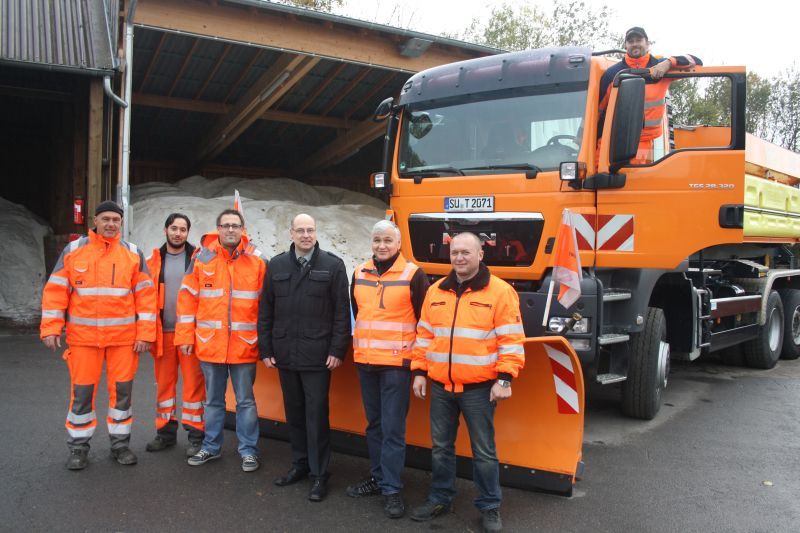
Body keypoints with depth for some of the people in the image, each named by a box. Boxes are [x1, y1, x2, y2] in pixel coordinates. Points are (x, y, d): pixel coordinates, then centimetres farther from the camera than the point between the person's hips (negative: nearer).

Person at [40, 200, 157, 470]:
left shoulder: (133, 253, 4)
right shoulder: (73, 250, 3)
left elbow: (146, 295, 2)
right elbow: (55, 291, 3)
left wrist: (145, 333, -4)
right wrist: (51, 328, -5)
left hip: (124, 337, 1)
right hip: (83, 336, -1)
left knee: (122, 391, 7)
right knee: (82, 392, 5)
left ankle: (120, 444, 21)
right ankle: (78, 447, 19)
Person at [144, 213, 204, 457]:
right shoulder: (154, 261, 7)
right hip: (162, 333, 3)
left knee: (194, 384, 0)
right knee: (164, 384, 11)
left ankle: (196, 435, 9)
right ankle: (166, 432, 24)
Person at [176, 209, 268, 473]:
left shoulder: (258, 260, -1)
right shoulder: (202, 258, 1)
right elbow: (188, 298, 3)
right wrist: (185, 336, 0)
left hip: (244, 345, -1)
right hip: (210, 343, 1)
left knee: (245, 400, 8)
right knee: (213, 399, 15)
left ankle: (248, 450, 20)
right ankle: (211, 446, 30)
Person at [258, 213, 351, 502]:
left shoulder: (333, 265, -2)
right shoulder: (277, 265, 8)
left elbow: (342, 311, -4)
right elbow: (266, 310, 10)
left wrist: (337, 350, -9)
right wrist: (266, 348, 5)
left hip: (317, 355, -4)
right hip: (285, 354, 4)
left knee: (316, 415, 0)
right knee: (294, 413, 14)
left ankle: (319, 474, 10)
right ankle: (300, 464, 28)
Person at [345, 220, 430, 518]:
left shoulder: (412, 275, -6)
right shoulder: (360, 274, 10)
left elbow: (424, 318, -2)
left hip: (397, 362, -5)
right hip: (365, 361, 6)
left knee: (393, 427, -4)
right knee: (374, 423, 15)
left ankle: (391, 488, 4)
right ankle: (378, 477, 27)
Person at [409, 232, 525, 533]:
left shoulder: (500, 292, -7)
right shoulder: (435, 292, 8)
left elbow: (511, 339, -10)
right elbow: (424, 335, 13)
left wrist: (505, 379, -15)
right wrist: (419, 372, 8)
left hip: (479, 388, -4)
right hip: (440, 387, 5)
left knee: (483, 452, 6)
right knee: (441, 447, 15)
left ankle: (489, 507, 21)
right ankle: (440, 499, 31)